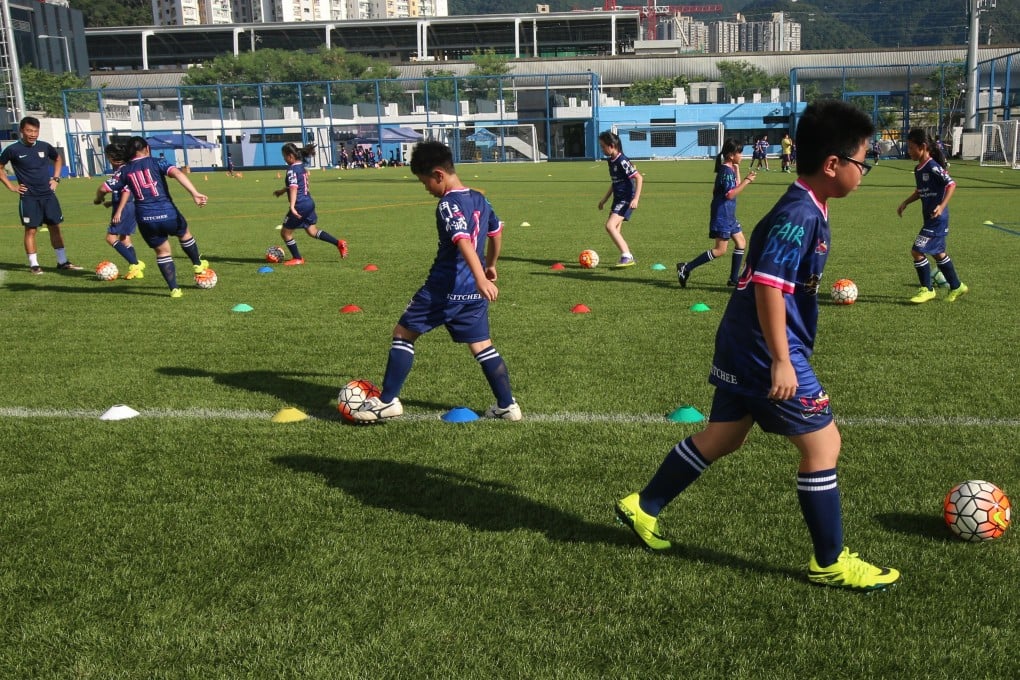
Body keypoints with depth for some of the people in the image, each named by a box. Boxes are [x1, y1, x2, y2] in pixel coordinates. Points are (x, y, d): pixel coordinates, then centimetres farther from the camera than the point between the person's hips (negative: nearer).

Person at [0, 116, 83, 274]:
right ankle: (34, 264, 7)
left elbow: (58, 160, 23)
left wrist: (56, 179, 12)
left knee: (55, 228, 5)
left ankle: (63, 262, 12)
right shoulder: (13, 150, -6)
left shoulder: (45, 146, 4)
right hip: (29, 197, -4)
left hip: (48, 195, 4)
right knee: (31, 230, -1)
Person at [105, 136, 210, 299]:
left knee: (162, 252, 17)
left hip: (145, 220, 2)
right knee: (185, 234, 29)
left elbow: (105, 188, 14)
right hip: (167, 214, -2)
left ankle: (174, 289, 14)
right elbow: (177, 173, -19)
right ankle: (198, 265, 44)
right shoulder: (157, 163, 0)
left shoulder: (125, 171, 10)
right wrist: (195, 193, -29)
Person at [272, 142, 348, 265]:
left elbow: (294, 188, -28)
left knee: (285, 232, 6)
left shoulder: (292, 169, -16)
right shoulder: (302, 166, 12)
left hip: (300, 205, -9)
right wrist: (282, 191, 38)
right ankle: (339, 243, 11)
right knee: (312, 231, 19)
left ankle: (297, 258, 14)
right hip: (309, 203, 9)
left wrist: (292, 207, -36)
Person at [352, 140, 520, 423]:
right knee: (482, 346, 13)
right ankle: (507, 405, 13)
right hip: (473, 292, 8)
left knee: (403, 333, 4)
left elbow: (464, 241, -27)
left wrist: (480, 278, -38)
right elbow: (496, 231, 24)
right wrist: (490, 265, 36)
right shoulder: (479, 199, 11)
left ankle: (387, 401, 5)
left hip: (444, 288, -8)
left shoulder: (448, 204, -14)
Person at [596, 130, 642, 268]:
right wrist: (605, 199, 25)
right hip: (618, 199, 10)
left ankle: (626, 257, -19)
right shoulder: (611, 161, 11)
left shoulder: (622, 161, -17)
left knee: (610, 226, -21)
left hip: (627, 199, -10)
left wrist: (636, 199, -26)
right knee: (615, 230, 10)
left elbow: (639, 178, -19)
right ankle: (628, 257, 21)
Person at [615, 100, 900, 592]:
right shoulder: (799, 216, -20)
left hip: (744, 347, 10)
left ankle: (643, 507, 30)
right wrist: (781, 362, -25)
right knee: (823, 444, 1)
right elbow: (768, 286, -27)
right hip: (767, 352, -10)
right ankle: (830, 563, 16)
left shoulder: (804, 210, 11)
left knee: (722, 437, 20)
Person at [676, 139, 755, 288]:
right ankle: (686, 268, -6)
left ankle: (733, 279, 15)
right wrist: (746, 181, -23)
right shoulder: (726, 171, -17)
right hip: (722, 215, -10)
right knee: (720, 250, -8)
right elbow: (730, 194, -25)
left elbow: (736, 188, 21)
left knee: (741, 243, 11)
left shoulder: (729, 169, 13)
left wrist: (737, 170, 14)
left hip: (729, 215, 10)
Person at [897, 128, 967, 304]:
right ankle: (957, 286, 32)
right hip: (930, 218, 10)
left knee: (917, 251, -11)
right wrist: (905, 203, 13)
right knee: (938, 253, 18)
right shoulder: (918, 169, 9)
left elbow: (951, 184, -20)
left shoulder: (933, 167, -18)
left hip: (937, 218, -10)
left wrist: (942, 206, -28)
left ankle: (927, 289, 2)